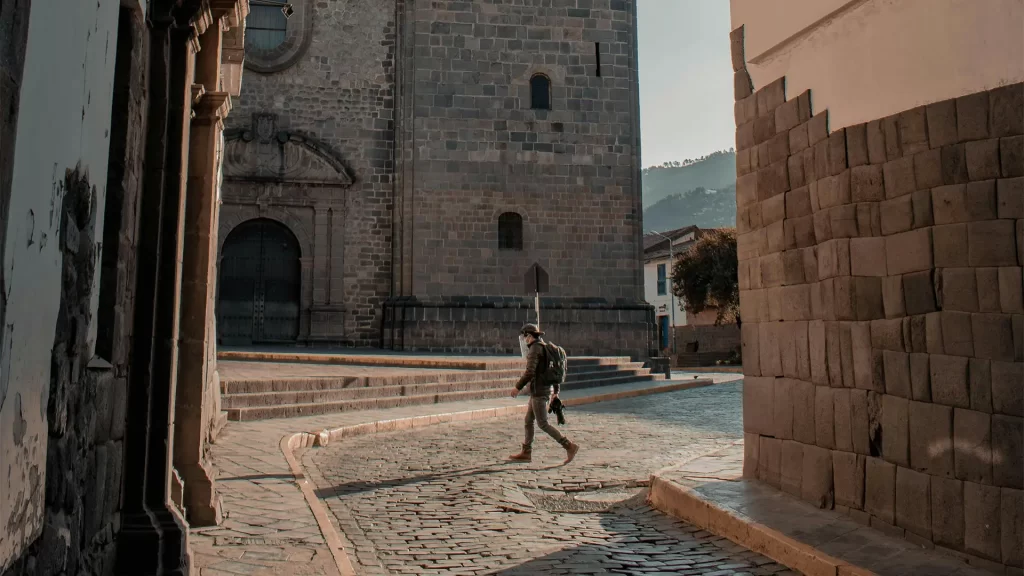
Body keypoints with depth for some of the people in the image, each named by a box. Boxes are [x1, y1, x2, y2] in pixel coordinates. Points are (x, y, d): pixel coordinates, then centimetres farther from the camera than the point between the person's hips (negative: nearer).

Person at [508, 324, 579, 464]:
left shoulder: (535, 349, -15)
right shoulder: (546, 349, 15)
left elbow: (530, 372, -23)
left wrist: (518, 387, -13)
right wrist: (555, 392, 23)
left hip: (539, 391, -10)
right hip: (546, 389, 10)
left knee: (543, 424, -7)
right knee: (528, 420, 14)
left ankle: (570, 446, -9)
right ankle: (526, 453, 17)